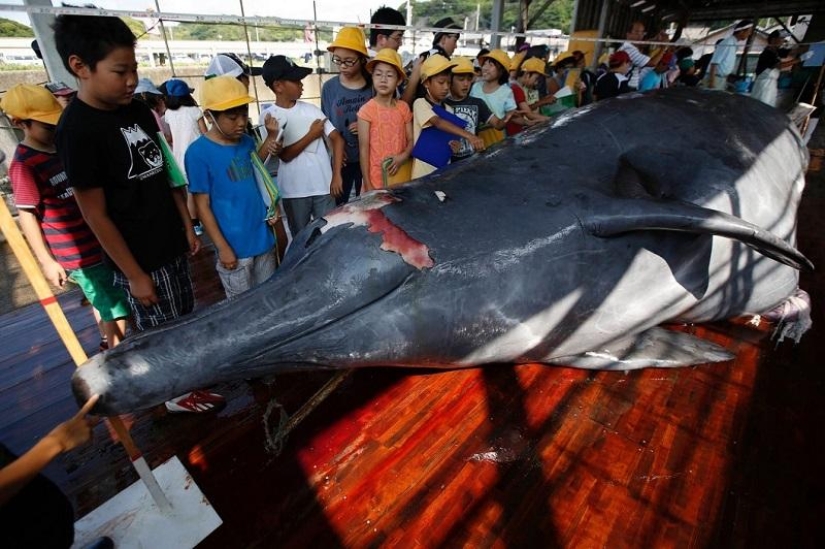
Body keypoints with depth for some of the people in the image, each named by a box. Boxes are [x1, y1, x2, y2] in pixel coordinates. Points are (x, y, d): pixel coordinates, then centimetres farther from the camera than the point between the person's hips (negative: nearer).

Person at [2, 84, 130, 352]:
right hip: (78, 254, -8)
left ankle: (107, 343, 42)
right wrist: (47, 261, -14)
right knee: (116, 310, -2)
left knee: (104, 303, 23)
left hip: (100, 242, 8)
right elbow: (27, 216, -14)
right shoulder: (24, 165, -15)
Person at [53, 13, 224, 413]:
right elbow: (95, 214, -16)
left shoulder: (136, 109, 2)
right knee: (161, 328, 12)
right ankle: (177, 393, 34)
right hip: (140, 256, -6)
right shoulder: (77, 130, -19)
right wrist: (134, 274, -14)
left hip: (170, 242, 7)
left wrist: (187, 226, 10)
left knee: (184, 316, 21)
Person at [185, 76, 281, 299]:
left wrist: (270, 137, 10)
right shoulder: (198, 153, -14)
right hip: (234, 246, -5)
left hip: (263, 238, 6)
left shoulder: (247, 142, 2)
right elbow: (202, 205, -12)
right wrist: (222, 248, -12)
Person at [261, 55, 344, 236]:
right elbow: (285, 155, -8)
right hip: (294, 191, -1)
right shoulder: (269, 115, -3)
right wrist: (312, 134, -6)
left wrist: (336, 175, -9)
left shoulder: (311, 109, 3)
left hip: (323, 186, 2)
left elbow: (337, 139, 0)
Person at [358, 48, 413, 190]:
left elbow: (411, 140, 9)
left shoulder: (403, 107, 4)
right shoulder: (367, 110, -8)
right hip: (377, 177, -4)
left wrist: (404, 156, -13)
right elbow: (364, 149, -8)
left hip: (401, 174, 4)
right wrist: (367, 184, -10)